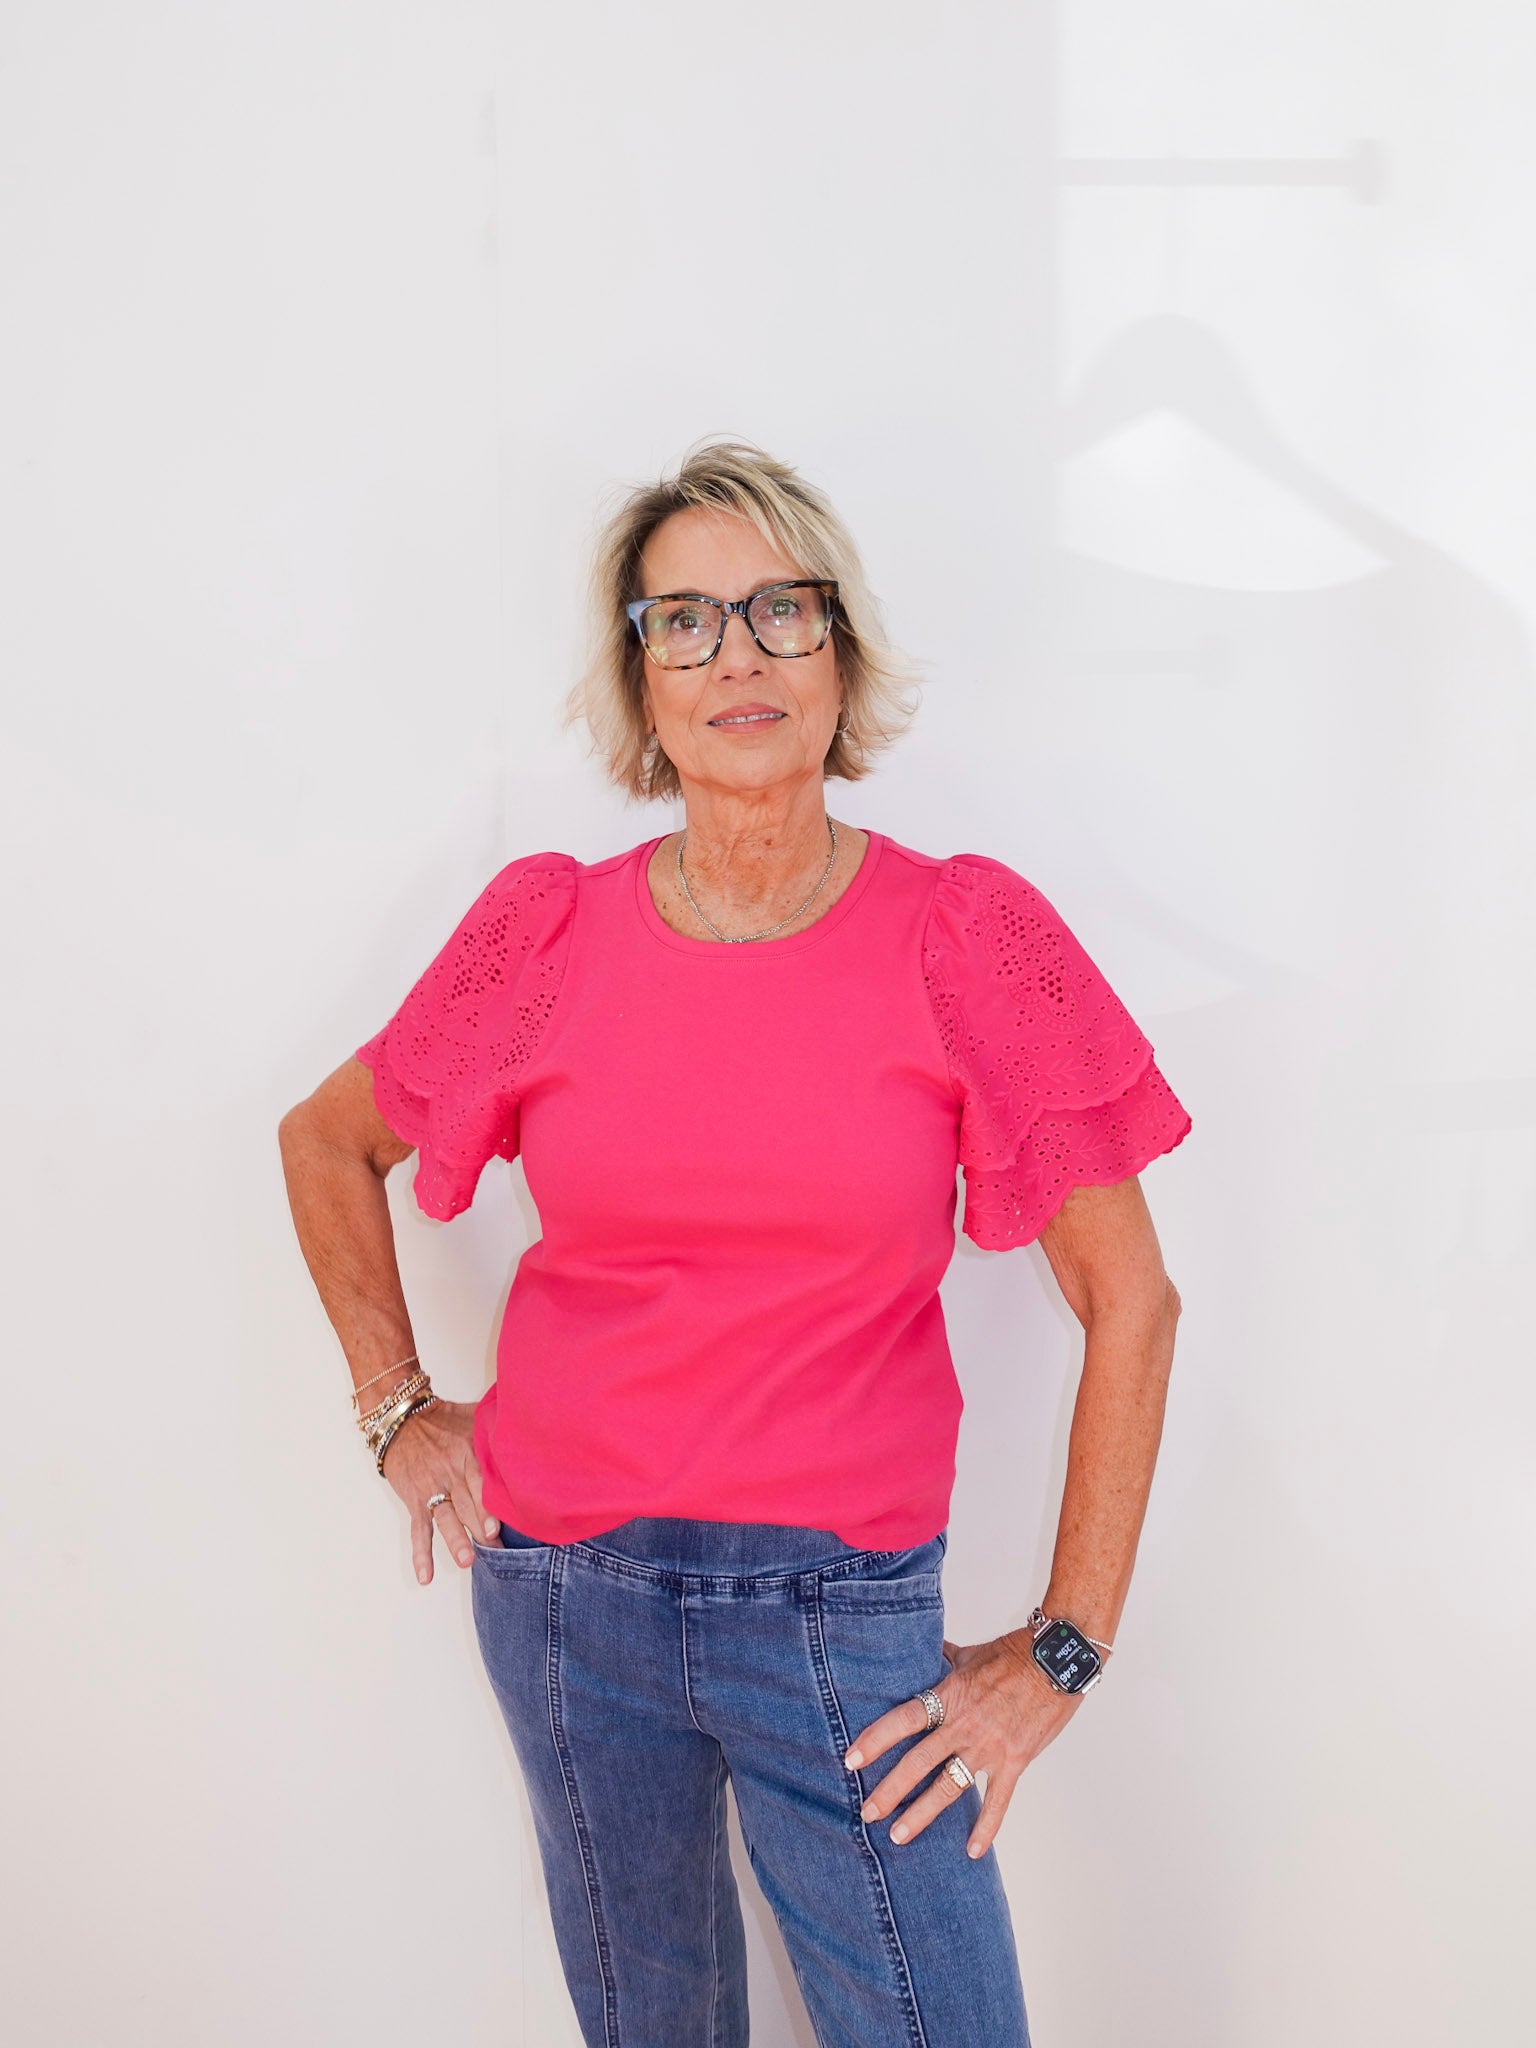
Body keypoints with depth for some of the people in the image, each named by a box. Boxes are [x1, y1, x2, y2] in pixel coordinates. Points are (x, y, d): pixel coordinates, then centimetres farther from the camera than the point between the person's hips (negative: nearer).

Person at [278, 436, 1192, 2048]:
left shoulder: (966, 936, -9)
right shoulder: (550, 931, -4)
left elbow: (1128, 1302, -6)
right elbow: (326, 1143, 14)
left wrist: (1061, 1650, -6)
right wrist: (397, 1412, 8)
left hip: (844, 1608, -2)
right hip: (565, 1589, 2)